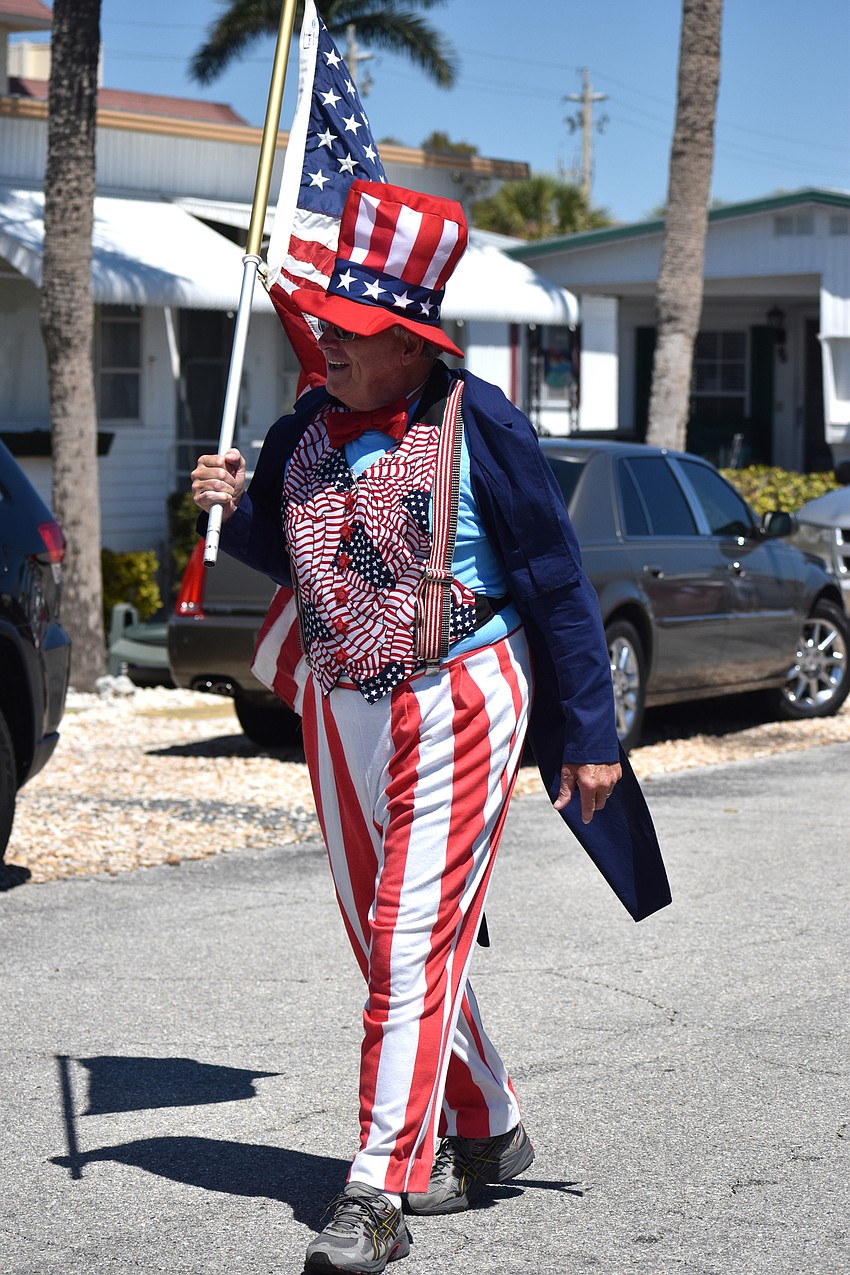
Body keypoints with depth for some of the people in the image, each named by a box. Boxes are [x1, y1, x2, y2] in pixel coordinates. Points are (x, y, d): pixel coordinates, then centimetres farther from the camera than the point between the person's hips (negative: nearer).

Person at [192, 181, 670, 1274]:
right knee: (380, 939, 13)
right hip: (339, 712, 7)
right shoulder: (300, 433, 5)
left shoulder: (475, 423, -12)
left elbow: (556, 579, -7)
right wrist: (234, 509, -3)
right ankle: (484, 1130, 32)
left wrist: (591, 734, -6)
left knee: (413, 939, -11)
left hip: (458, 702, -7)